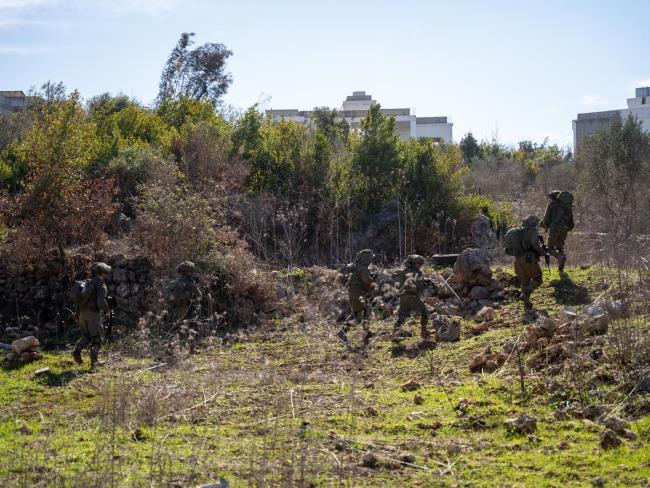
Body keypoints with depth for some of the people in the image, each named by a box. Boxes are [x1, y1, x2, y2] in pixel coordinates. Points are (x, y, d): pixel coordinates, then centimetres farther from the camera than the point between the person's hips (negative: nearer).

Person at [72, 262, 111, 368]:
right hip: (93, 314, -6)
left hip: (82, 313, 6)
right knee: (96, 338, 3)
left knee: (86, 336, 17)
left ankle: (77, 350, -7)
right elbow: (101, 302, -21)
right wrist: (107, 310, -1)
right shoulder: (101, 286, -10)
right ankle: (94, 361, 0)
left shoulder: (87, 283, 14)